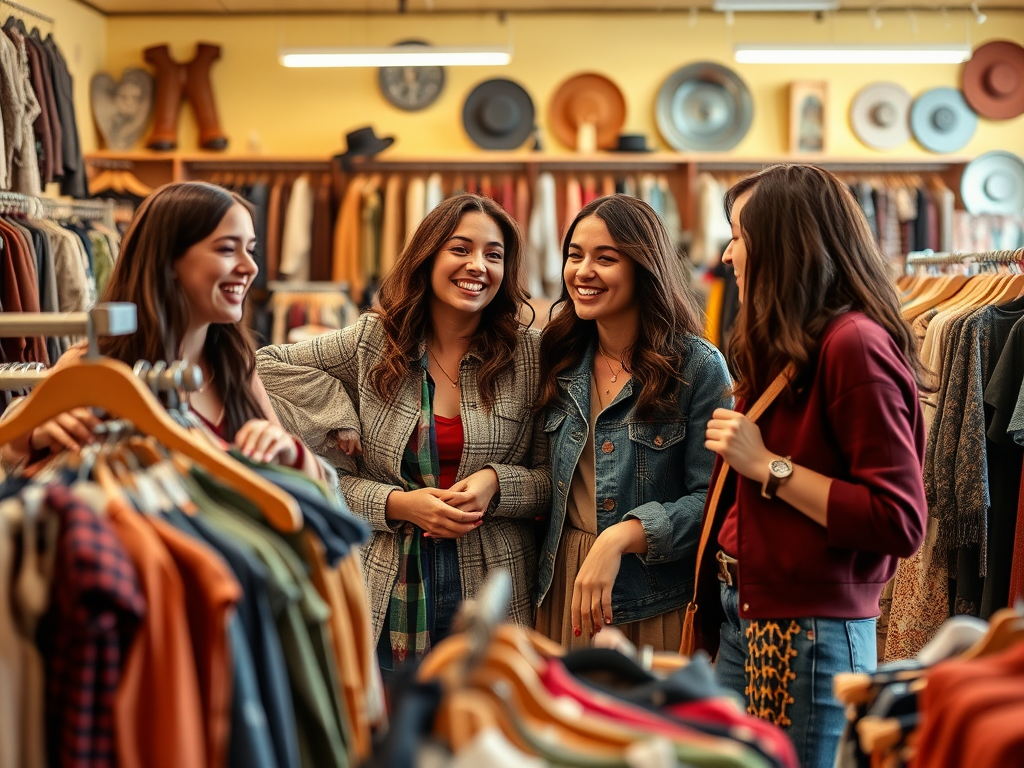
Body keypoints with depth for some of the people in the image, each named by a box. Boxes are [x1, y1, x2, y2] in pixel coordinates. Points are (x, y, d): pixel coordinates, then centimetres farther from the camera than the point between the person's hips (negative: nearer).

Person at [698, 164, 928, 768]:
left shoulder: (854, 345, -15)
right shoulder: (786, 347, 14)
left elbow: (901, 523, -20)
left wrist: (768, 465, -18)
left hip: (809, 629, -9)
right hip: (747, 616, 9)